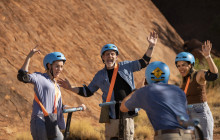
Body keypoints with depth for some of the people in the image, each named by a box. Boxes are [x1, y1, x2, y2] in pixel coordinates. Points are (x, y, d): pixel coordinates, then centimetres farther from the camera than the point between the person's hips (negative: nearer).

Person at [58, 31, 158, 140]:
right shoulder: (100, 75, 11)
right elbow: (88, 92, 18)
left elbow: (143, 63, 17)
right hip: (112, 115, 0)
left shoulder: (126, 66, 10)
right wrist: (70, 88, 10)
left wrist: (151, 46, 8)